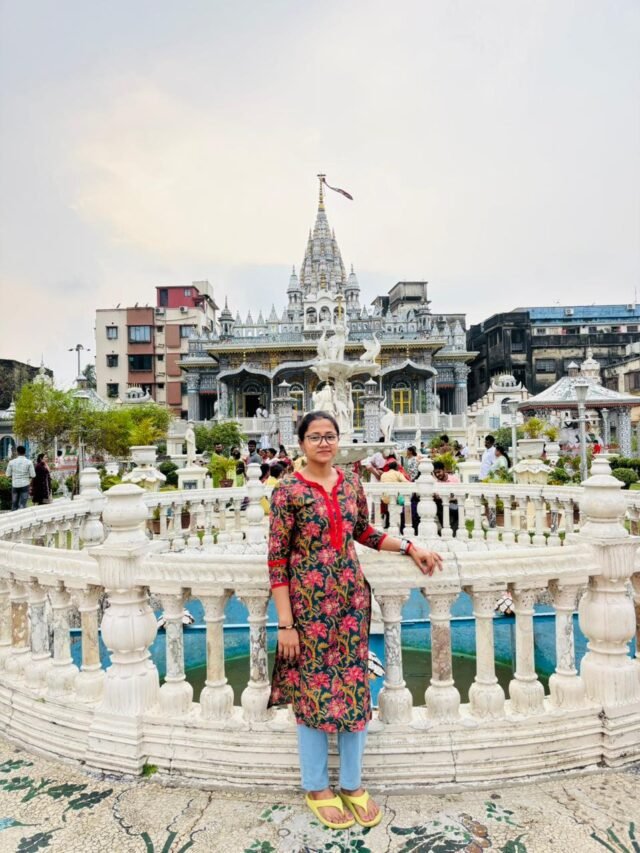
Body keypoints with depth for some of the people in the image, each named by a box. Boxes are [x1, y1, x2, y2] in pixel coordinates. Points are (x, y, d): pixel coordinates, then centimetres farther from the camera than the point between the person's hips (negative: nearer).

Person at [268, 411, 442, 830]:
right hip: (310, 602, -4)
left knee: (355, 686, 12)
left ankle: (353, 784, 32)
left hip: (352, 598, 5)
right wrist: (285, 623, -12)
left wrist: (411, 548, 10)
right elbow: (277, 559, -10)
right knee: (314, 689, 8)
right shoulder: (289, 490, -11)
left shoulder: (351, 483, 4)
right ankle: (317, 787, 30)